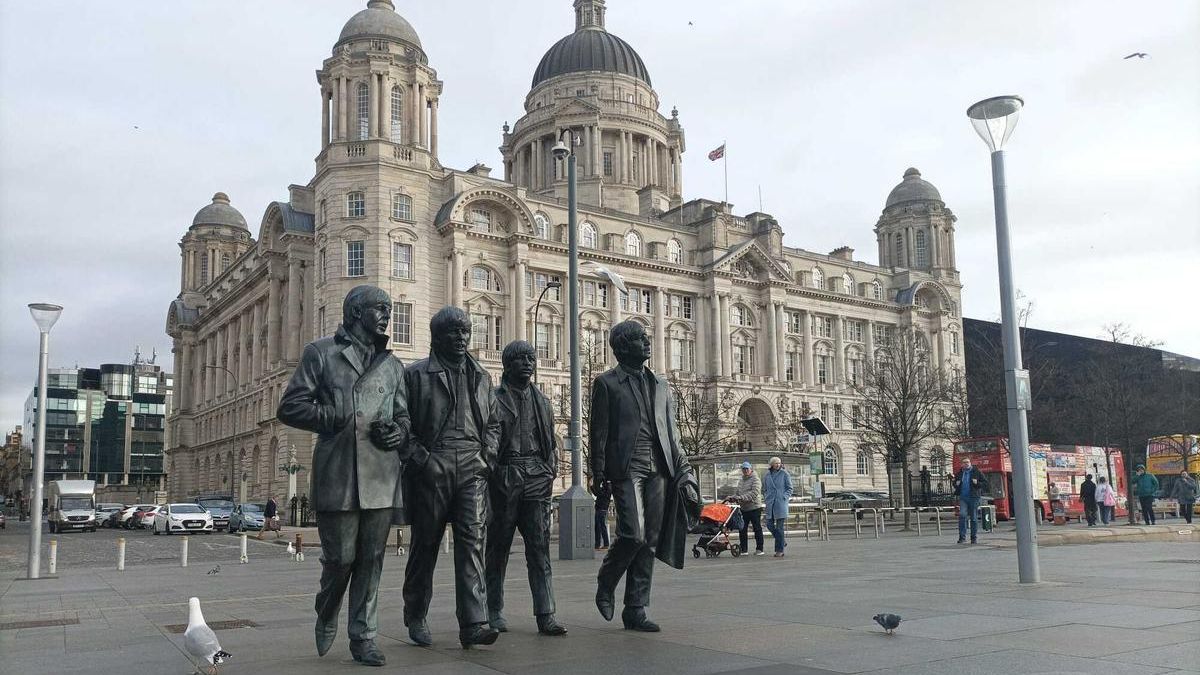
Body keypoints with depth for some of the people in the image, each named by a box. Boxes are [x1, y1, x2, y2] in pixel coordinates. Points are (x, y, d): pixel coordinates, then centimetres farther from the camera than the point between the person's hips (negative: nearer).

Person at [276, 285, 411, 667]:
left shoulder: (392, 364, 19)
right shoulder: (321, 353, 7)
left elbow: (404, 417, 22)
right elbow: (289, 407, 2)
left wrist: (397, 433, -1)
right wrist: (335, 418, -11)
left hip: (382, 476, 4)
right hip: (337, 474, -4)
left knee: (371, 560, 5)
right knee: (341, 557, 0)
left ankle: (364, 637, 16)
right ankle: (326, 618, 28)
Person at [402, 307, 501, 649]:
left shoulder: (480, 376, 17)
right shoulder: (417, 374, 3)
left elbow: (493, 422, 24)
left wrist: (489, 453, 9)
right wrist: (420, 457, -10)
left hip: (472, 469, 3)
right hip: (431, 468, -3)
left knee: (472, 542, -8)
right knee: (425, 544, 6)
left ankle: (474, 624, -11)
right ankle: (416, 618, 22)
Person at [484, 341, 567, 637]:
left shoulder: (541, 400, 17)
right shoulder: (494, 397, 2)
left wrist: (550, 472, 8)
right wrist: (487, 472, -9)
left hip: (536, 479, 3)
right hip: (504, 478, -3)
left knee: (540, 547, -3)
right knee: (499, 547, 5)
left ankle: (546, 615, -4)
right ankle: (495, 612, 17)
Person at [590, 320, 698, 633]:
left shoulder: (660, 384, 20)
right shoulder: (607, 382, 5)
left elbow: (672, 432, 18)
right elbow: (598, 431, 0)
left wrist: (684, 471, 9)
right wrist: (599, 475, -7)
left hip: (658, 471, 5)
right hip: (626, 469, -5)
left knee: (649, 542, 3)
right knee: (633, 534, -16)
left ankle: (635, 610, 10)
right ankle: (606, 584, 11)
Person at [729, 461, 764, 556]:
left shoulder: (755, 480, -9)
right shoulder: (741, 481, 16)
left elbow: (754, 493, -21)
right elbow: (738, 493, 19)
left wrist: (741, 498, -28)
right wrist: (732, 497, -3)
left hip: (755, 507, -7)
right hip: (744, 508, 7)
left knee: (757, 528, 0)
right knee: (742, 529, 6)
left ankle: (759, 549, 7)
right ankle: (744, 549, 13)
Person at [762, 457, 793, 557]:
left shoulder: (784, 474, -1)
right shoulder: (768, 475, 9)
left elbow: (790, 488, 3)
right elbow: (764, 489, 19)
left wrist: (784, 497, -10)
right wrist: (766, 499, 6)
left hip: (781, 503, -4)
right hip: (770, 504, 4)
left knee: (780, 527, -4)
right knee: (769, 525, 2)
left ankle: (779, 550, 1)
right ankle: (782, 540, 26)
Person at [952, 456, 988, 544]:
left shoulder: (977, 472, 3)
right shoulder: (959, 473, 11)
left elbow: (985, 483, 3)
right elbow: (954, 483, 25)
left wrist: (977, 483, -15)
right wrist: (956, 484, 2)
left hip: (974, 497, -1)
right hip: (963, 498, 1)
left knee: (974, 518, 4)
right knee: (962, 515, -14)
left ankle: (974, 537, 16)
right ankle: (962, 537, -11)